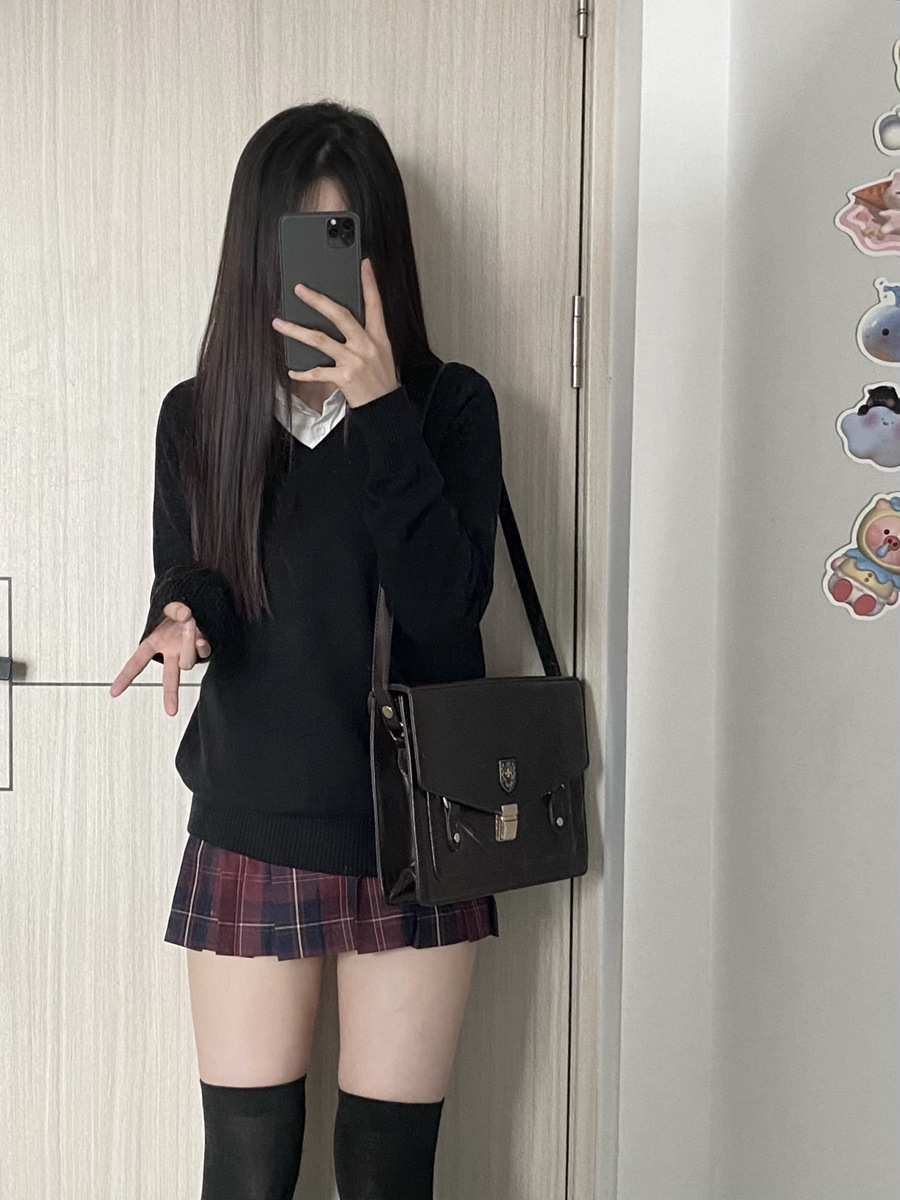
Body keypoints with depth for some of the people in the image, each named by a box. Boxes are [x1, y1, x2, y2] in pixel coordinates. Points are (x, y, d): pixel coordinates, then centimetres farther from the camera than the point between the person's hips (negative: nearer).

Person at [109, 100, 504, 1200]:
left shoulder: (450, 403, -3)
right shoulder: (197, 415, 2)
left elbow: (447, 604, -15)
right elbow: (183, 590, 9)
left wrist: (380, 407, -21)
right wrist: (180, 622, -15)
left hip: (412, 834, -1)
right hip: (248, 836, 1)